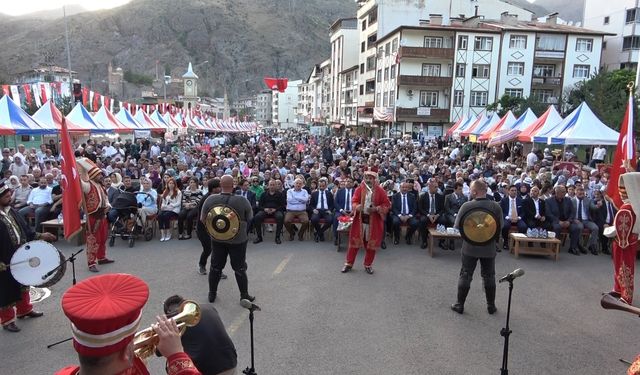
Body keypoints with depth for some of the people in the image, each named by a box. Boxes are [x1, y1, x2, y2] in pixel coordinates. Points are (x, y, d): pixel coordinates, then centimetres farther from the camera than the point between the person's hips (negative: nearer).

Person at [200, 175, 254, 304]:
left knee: (216, 266, 17)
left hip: (217, 239, 3)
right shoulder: (242, 201, -20)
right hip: (238, 239, -2)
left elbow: (203, 219, -2)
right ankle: (244, 295, 20)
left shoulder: (210, 199, -12)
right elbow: (250, 219, -6)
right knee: (239, 268, 10)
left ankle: (212, 293, 30)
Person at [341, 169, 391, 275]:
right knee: (354, 242, 7)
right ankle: (349, 263, 20)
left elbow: (387, 205, -2)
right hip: (359, 219, 1)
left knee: (371, 243, 7)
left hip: (374, 221, 0)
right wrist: (357, 207, -22)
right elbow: (354, 201, 0)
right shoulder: (359, 189, 1)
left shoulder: (380, 191, -3)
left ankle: (368, 265, 24)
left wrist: (377, 209, -18)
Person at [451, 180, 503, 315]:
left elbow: (457, 226, -13)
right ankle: (491, 306, 27)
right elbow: (500, 226, 0)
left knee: (465, 276, 9)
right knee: (489, 277, 16)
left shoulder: (466, 206, -18)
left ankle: (460, 305, 18)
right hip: (489, 248, 2)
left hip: (470, 247, -2)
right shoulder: (496, 206, -9)